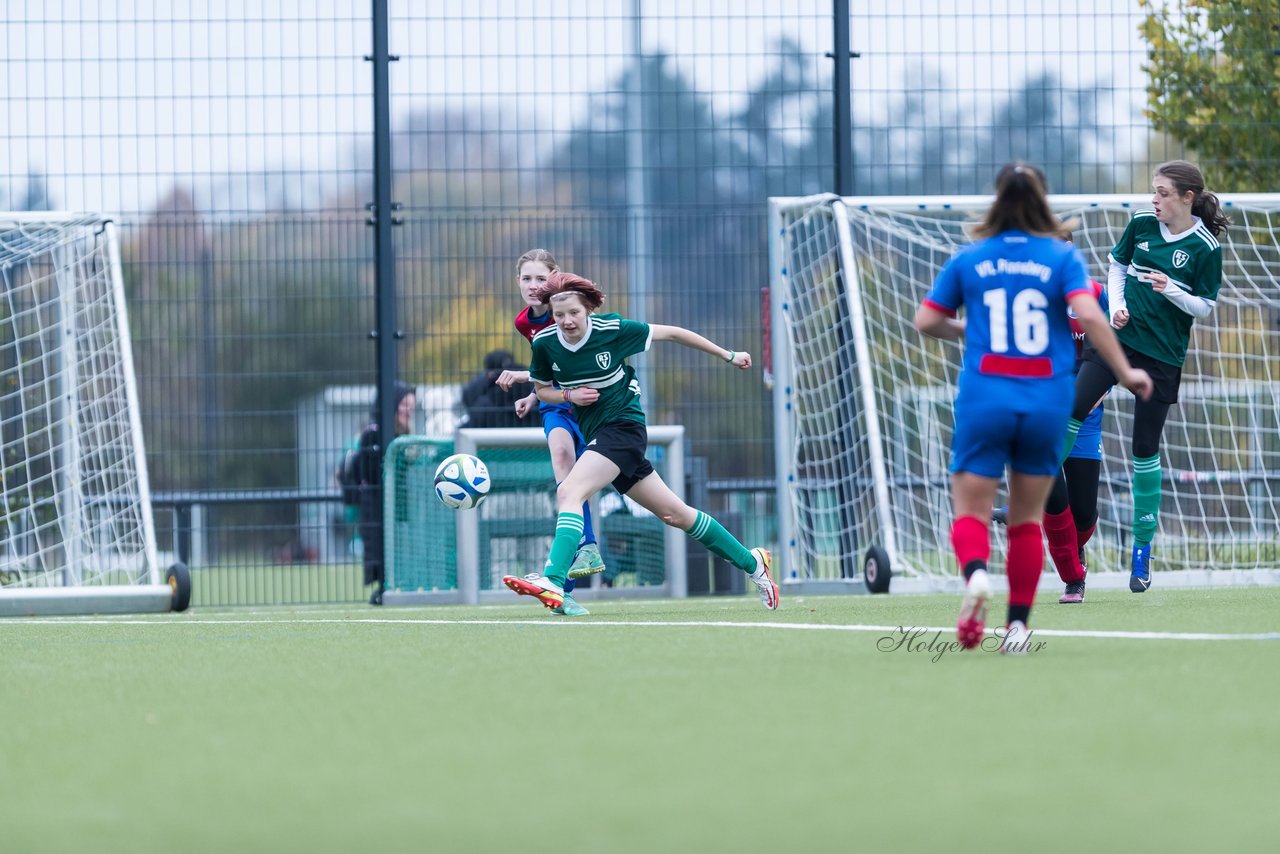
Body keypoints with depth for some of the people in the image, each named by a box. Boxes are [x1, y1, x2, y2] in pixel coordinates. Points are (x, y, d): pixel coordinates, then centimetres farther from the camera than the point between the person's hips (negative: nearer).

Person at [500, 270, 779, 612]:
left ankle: (553, 581, -39)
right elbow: (542, 389, 14)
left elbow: (671, 333, -2)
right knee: (675, 514, 12)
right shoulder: (545, 344, -3)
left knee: (569, 492, -27)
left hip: (623, 424, -6)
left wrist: (728, 356, 6)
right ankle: (751, 562, 27)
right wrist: (569, 396, -10)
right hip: (594, 431, 6)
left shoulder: (612, 329, -14)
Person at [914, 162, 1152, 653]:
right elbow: (1088, 316, -12)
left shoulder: (968, 260, 5)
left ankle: (975, 572, -29)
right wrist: (1125, 372, -5)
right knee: (1027, 519, 13)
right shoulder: (1062, 257, 1)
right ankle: (1018, 623, 9)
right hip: (1047, 402, 0)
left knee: (971, 512, 3)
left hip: (985, 397, 0)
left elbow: (926, 321, 9)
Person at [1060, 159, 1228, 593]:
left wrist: (1170, 290, -22)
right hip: (1118, 338, 3)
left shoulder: (1205, 248, -9)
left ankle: (1142, 549, 12)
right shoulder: (1142, 224, 1)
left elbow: (1204, 307, -5)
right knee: (1071, 411, -14)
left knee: (1145, 452, 2)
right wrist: (1117, 306, -2)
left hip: (1162, 357, -3)